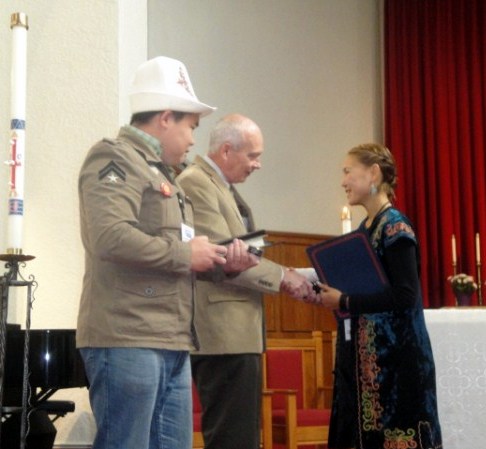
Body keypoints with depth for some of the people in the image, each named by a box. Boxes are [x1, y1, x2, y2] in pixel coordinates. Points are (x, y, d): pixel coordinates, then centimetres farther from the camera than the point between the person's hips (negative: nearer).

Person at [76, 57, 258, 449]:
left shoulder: (161, 172, 23)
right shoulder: (115, 158, -6)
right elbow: (111, 237, -24)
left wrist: (220, 261, 9)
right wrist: (184, 254, -12)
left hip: (172, 345, 10)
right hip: (127, 341, -9)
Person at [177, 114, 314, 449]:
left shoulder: (224, 187, 19)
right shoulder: (195, 183, -12)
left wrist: (284, 277, 7)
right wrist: (281, 276, -12)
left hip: (240, 332, 11)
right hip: (224, 335, -11)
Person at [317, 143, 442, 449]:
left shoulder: (396, 227, -12)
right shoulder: (365, 228, 13)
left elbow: (406, 296, -20)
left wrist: (345, 303, -16)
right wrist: (331, 294, 2)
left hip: (395, 355, -8)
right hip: (364, 356, 8)